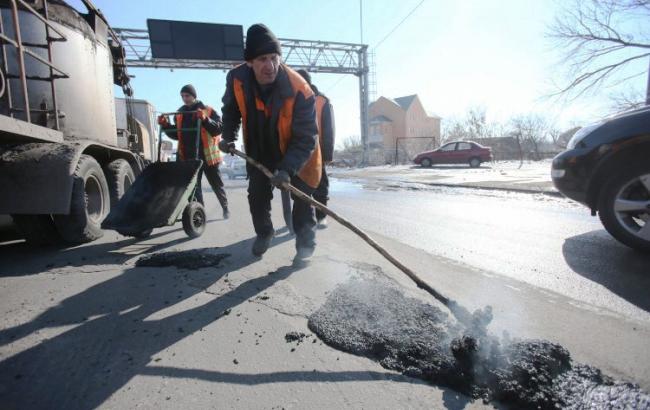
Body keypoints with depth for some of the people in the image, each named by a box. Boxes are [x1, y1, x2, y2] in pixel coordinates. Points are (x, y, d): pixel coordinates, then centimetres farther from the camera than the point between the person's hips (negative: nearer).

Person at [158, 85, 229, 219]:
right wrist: (166, 126, 1)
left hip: (207, 155, -4)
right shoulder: (180, 113, 11)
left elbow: (219, 129, -12)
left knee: (216, 184, 10)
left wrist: (205, 119, -25)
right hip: (188, 157, 4)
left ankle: (225, 207, 30)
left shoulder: (208, 110, -2)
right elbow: (176, 134, 16)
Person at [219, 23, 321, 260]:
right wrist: (228, 137, -10)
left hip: (295, 154, -3)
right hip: (258, 152, 4)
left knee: (302, 196, 1)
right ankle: (264, 234, 37)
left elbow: (306, 139, -33)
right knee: (257, 196, 10)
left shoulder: (300, 91, -34)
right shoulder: (236, 79, -20)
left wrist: (287, 169, -44)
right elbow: (231, 109, 4)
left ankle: (305, 240, 24)